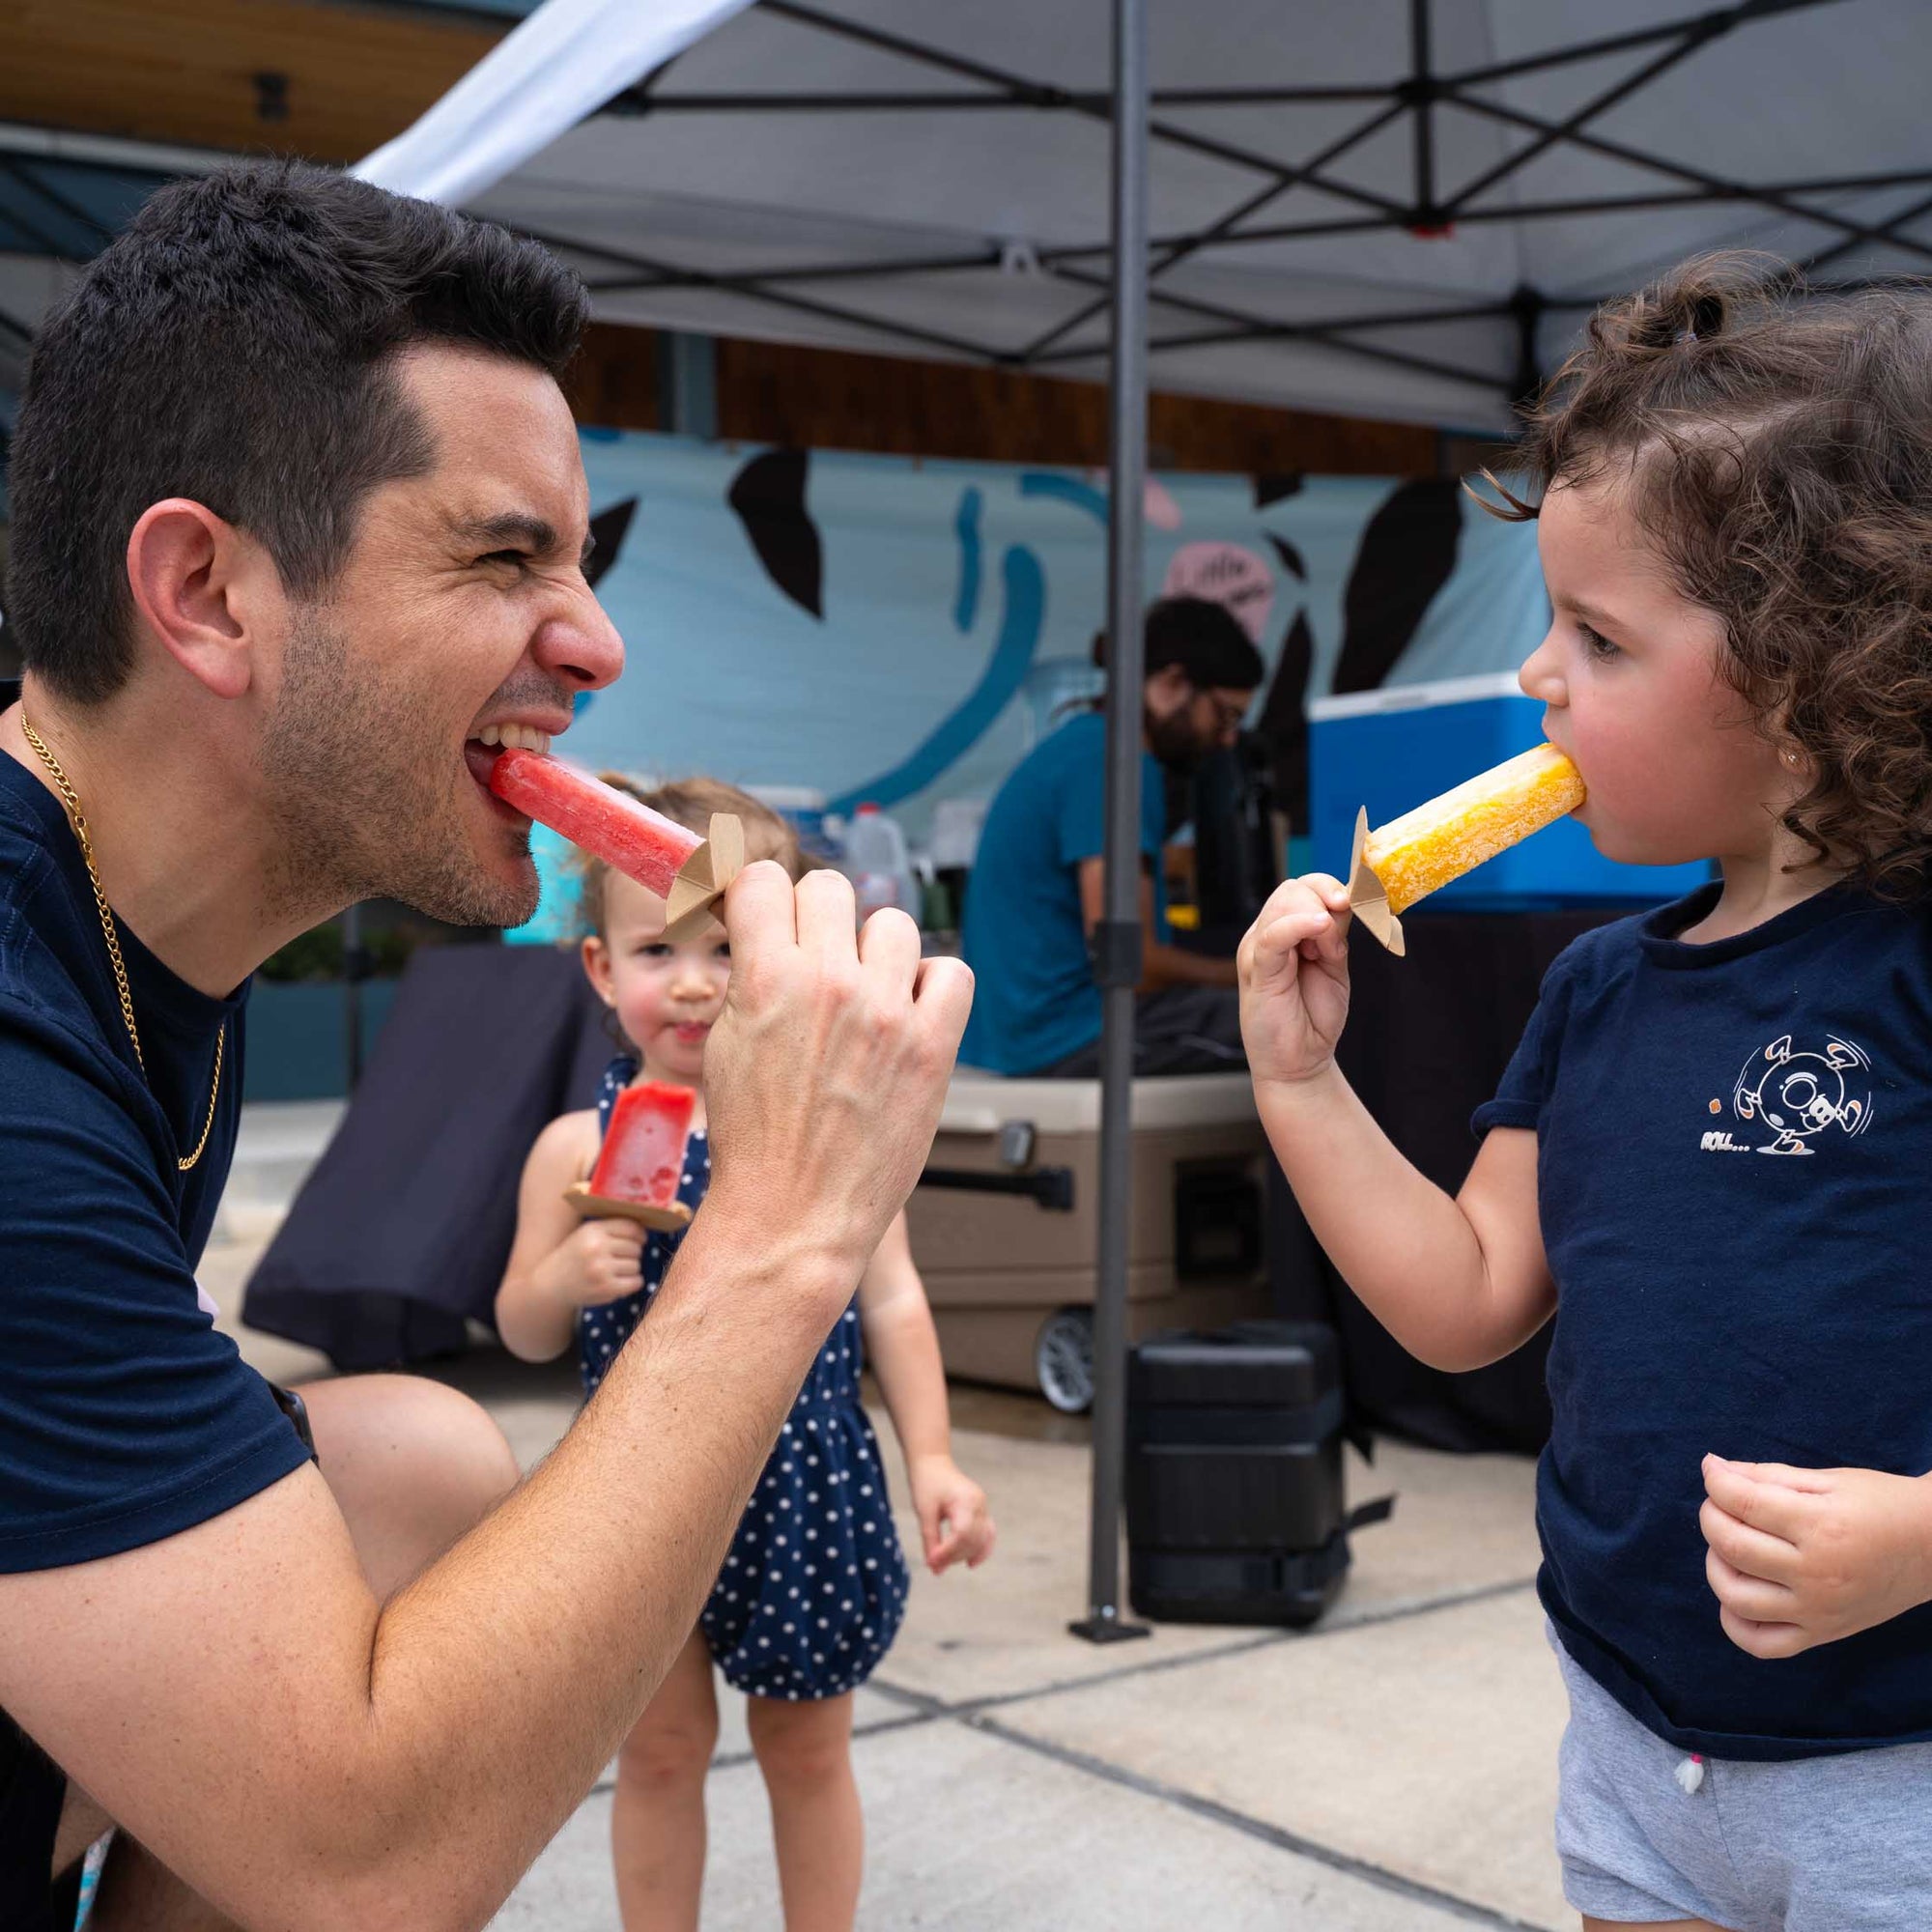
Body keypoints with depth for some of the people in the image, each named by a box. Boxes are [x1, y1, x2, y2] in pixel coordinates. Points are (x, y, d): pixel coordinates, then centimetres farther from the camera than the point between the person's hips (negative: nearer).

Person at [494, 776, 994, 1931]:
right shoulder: (580, 1147, -6)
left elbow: (891, 1298, -1)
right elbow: (524, 1334, 2)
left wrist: (932, 1456, -5)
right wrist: (565, 1278, -19)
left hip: (806, 1485, 0)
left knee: (809, 1751, 16)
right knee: (662, 1750, 15)